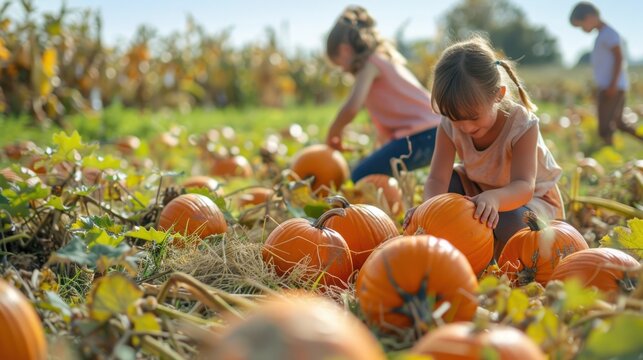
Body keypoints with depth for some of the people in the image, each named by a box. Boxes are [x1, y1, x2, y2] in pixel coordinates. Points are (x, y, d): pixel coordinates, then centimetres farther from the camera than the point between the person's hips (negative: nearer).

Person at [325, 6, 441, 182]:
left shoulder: (371, 62, -5)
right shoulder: (384, 59, 23)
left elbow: (351, 108, -17)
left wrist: (332, 136, -1)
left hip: (420, 137, -10)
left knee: (360, 178, -14)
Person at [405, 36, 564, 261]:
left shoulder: (522, 125, -31)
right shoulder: (450, 126, -19)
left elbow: (524, 186, -42)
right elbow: (438, 179, -25)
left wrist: (494, 198, -66)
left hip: (532, 198, -4)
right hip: (479, 190, 4)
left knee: (510, 220, -37)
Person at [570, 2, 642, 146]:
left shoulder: (608, 33, -11)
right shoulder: (602, 35, 17)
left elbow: (619, 58, -18)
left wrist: (613, 85, -22)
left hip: (612, 88, -10)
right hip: (606, 88, 10)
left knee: (605, 128, -11)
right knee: (618, 124, 19)